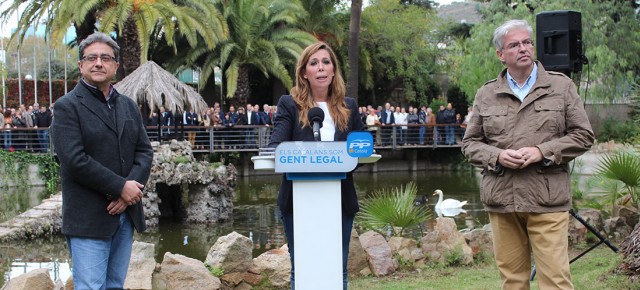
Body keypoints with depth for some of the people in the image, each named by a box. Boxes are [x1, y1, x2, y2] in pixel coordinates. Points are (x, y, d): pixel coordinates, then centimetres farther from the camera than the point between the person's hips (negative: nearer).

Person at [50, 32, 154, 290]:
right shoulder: (67, 106, -5)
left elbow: (144, 151, 9)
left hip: (126, 213, 6)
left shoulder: (128, 105, 15)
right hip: (88, 218, -6)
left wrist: (131, 188, -9)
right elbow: (74, 160, -15)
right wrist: (121, 186, -14)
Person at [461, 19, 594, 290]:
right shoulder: (486, 95, 10)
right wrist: (497, 156, -8)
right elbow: (470, 143, 13)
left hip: (547, 199, -2)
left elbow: (583, 135, 4)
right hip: (501, 200, 2)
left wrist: (542, 152, -10)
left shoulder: (561, 86, 6)